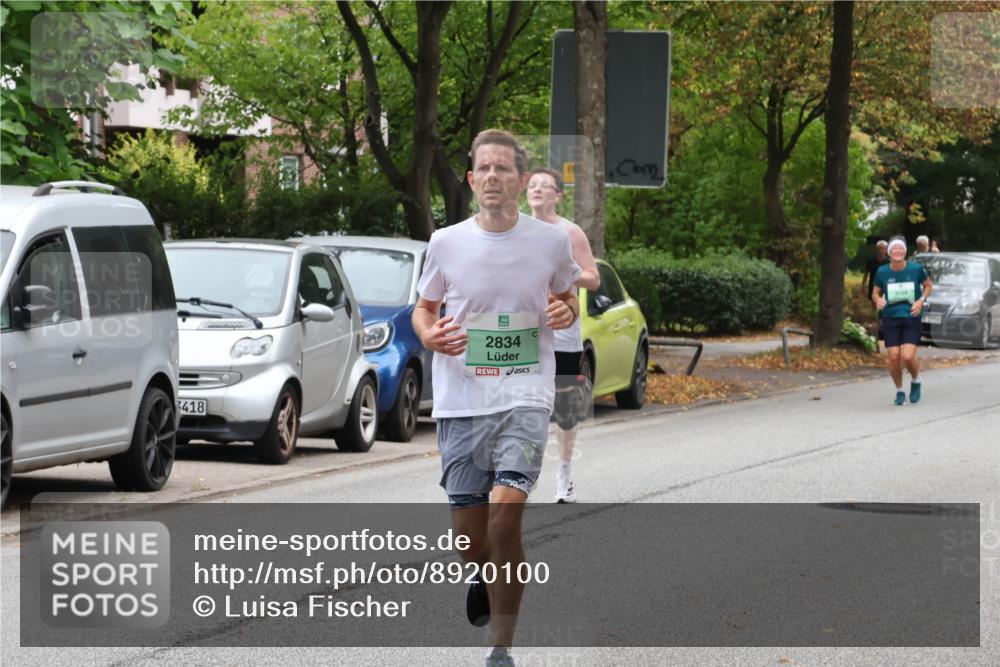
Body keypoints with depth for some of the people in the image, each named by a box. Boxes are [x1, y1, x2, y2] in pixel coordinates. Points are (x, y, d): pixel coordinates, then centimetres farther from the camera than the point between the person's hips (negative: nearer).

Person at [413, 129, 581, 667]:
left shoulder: (551, 241, 2)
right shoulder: (446, 243, 2)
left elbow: (567, 297, 19)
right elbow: (424, 307, 15)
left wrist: (565, 312, -5)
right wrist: (430, 335, -8)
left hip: (525, 399, -2)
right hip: (460, 401, 2)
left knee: (505, 516, -20)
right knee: (469, 538, 4)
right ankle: (486, 577, 42)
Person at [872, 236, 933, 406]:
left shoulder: (916, 269, -5)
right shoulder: (882, 272, -2)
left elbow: (928, 285, 10)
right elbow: (876, 292, 12)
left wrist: (921, 300, -7)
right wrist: (878, 300, -11)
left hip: (911, 317, -2)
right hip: (891, 317, 2)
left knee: (908, 357, -15)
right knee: (894, 358, -4)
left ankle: (915, 381, 18)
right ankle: (899, 391, 19)